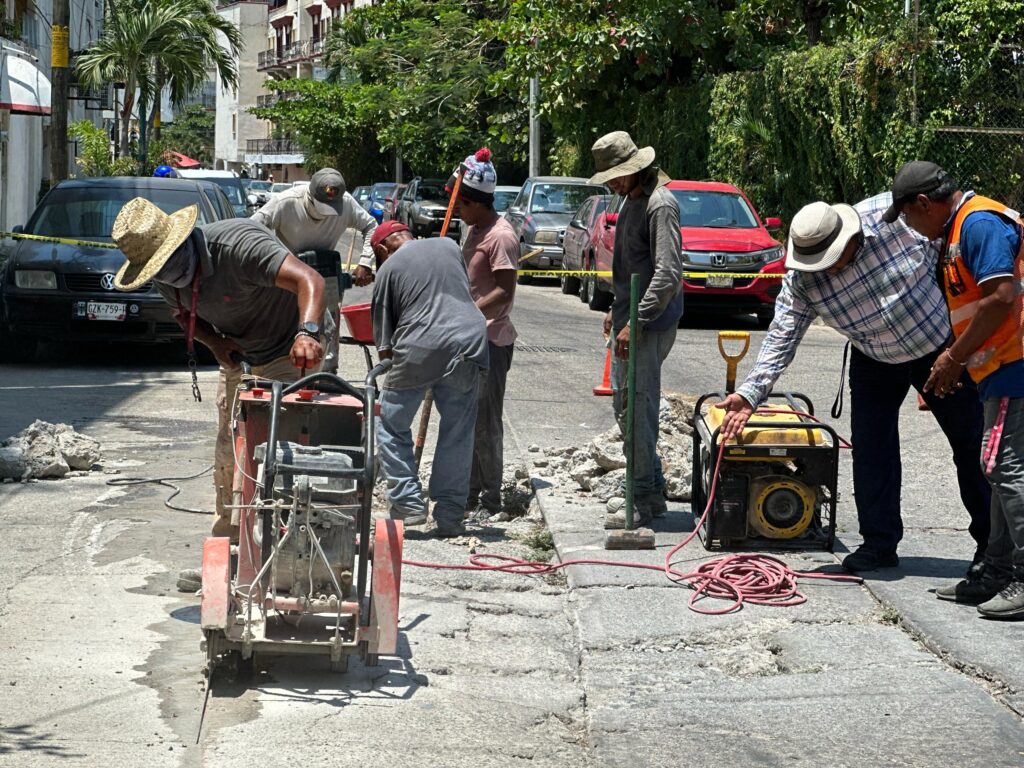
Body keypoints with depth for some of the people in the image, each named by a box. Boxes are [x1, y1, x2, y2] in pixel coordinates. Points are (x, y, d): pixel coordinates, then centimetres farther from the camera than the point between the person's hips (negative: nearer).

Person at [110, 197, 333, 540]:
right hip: (239, 356, 7)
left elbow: (309, 280, -47)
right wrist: (216, 342, -12)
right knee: (229, 453, 7)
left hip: (291, 349, -7)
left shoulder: (238, 246, -35)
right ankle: (227, 539, 19)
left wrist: (306, 333, -66)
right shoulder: (165, 279, -11)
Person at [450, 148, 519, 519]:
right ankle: (471, 491, 21)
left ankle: (490, 500, -1)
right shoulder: (473, 229, 13)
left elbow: (505, 291, -22)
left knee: (485, 421, -7)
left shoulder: (500, 236, -17)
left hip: (491, 341, -10)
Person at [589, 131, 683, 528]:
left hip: (650, 325, -10)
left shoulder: (660, 205, -16)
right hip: (630, 319, 10)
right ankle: (653, 488, 23)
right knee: (626, 406, 14)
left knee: (637, 408, -10)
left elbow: (668, 275, -24)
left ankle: (643, 500, -5)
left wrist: (636, 322, -25)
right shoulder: (631, 200, 15)